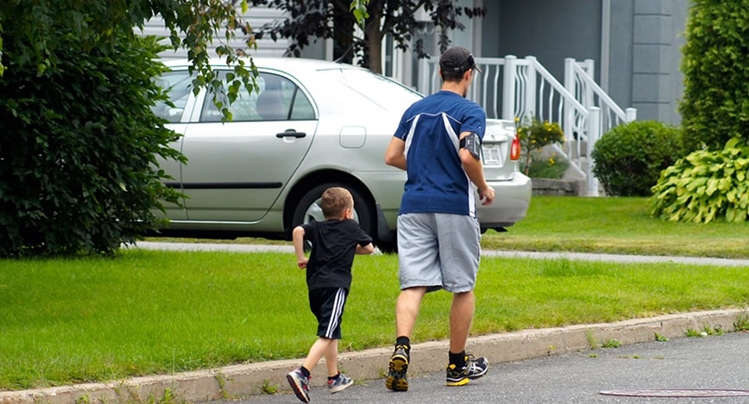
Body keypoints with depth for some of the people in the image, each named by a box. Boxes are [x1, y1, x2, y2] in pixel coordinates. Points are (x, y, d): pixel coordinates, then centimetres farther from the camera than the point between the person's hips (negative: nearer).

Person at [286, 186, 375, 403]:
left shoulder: (317, 228, 16)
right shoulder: (352, 227, 11)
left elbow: (298, 231, -3)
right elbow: (369, 248, 22)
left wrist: (300, 257, 5)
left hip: (315, 286, 5)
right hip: (336, 285, -5)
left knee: (332, 332, 22)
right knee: (326, 335, -12)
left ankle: (334, 377, 30)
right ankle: (302, 373, -30)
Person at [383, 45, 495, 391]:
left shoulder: (415, 110, 13)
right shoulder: (470, 112, -5)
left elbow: (392, 157, 12)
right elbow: (468, 155, -19)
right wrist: (484, 188, -2)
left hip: (414, 207, 4)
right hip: (455, 206, -4)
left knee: (413, 284, -3)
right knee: (462, 287, 9)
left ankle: (401, 348, -27)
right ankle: (457, 365, 16)